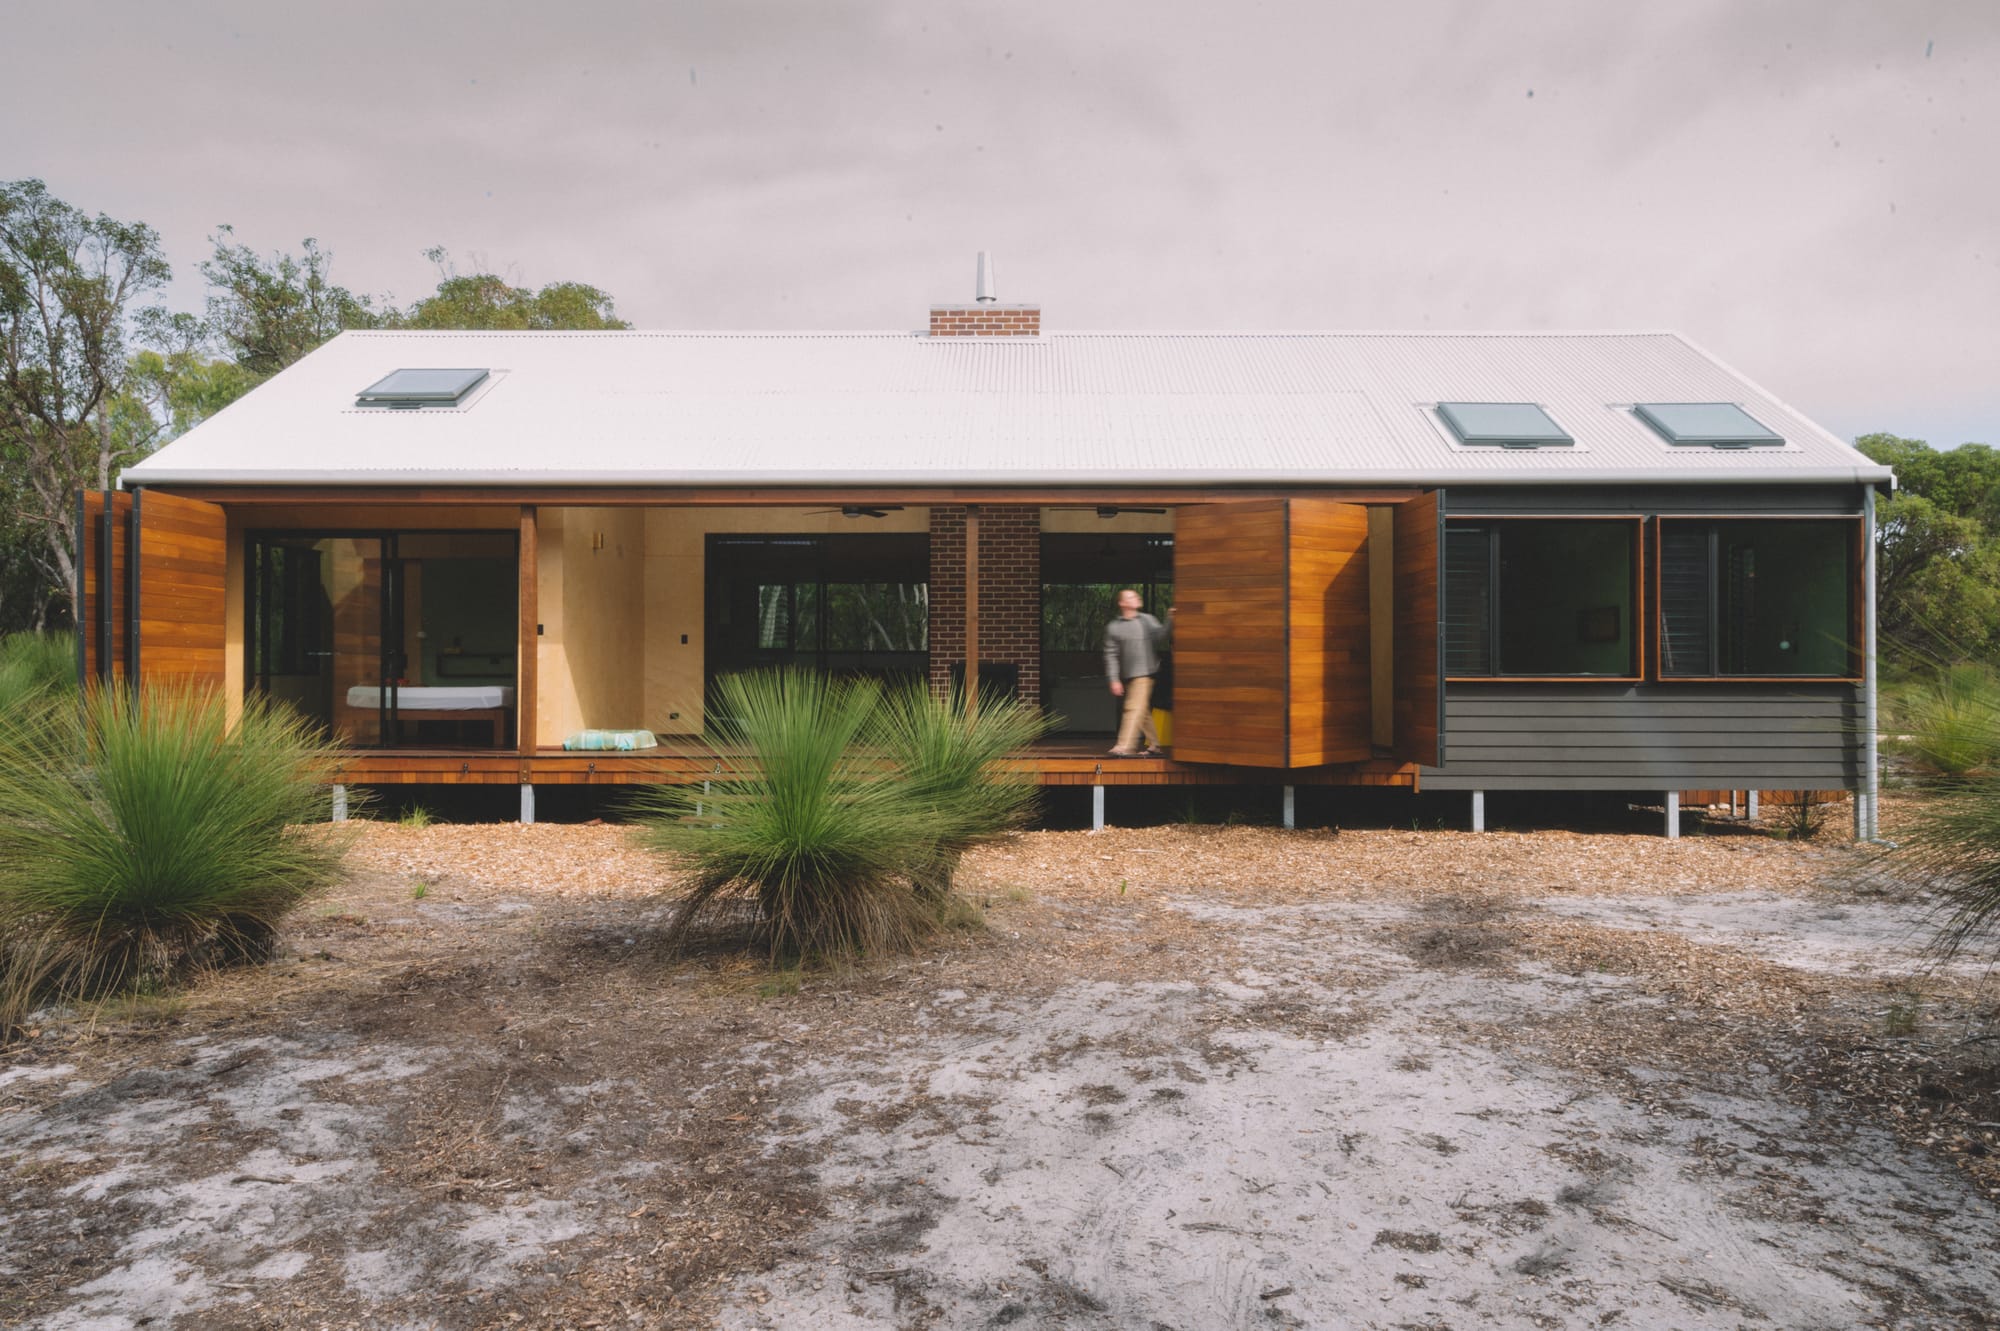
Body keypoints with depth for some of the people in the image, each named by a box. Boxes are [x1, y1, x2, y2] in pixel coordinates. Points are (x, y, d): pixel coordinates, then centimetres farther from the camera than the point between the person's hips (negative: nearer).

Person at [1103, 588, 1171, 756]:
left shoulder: (1147, 620, 6)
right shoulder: (1112, 627, 4)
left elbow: (1160, 638, -6)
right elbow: (1111, 655, 1)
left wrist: (1169, 621, -20)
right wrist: (1114, 680, -6)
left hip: (1143, 673, -2)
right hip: (1126, 676, 2)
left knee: (1135, 708, -12)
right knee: (1143, 711, 12)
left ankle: (1125, 746, -16)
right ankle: (1154, 744, 24)